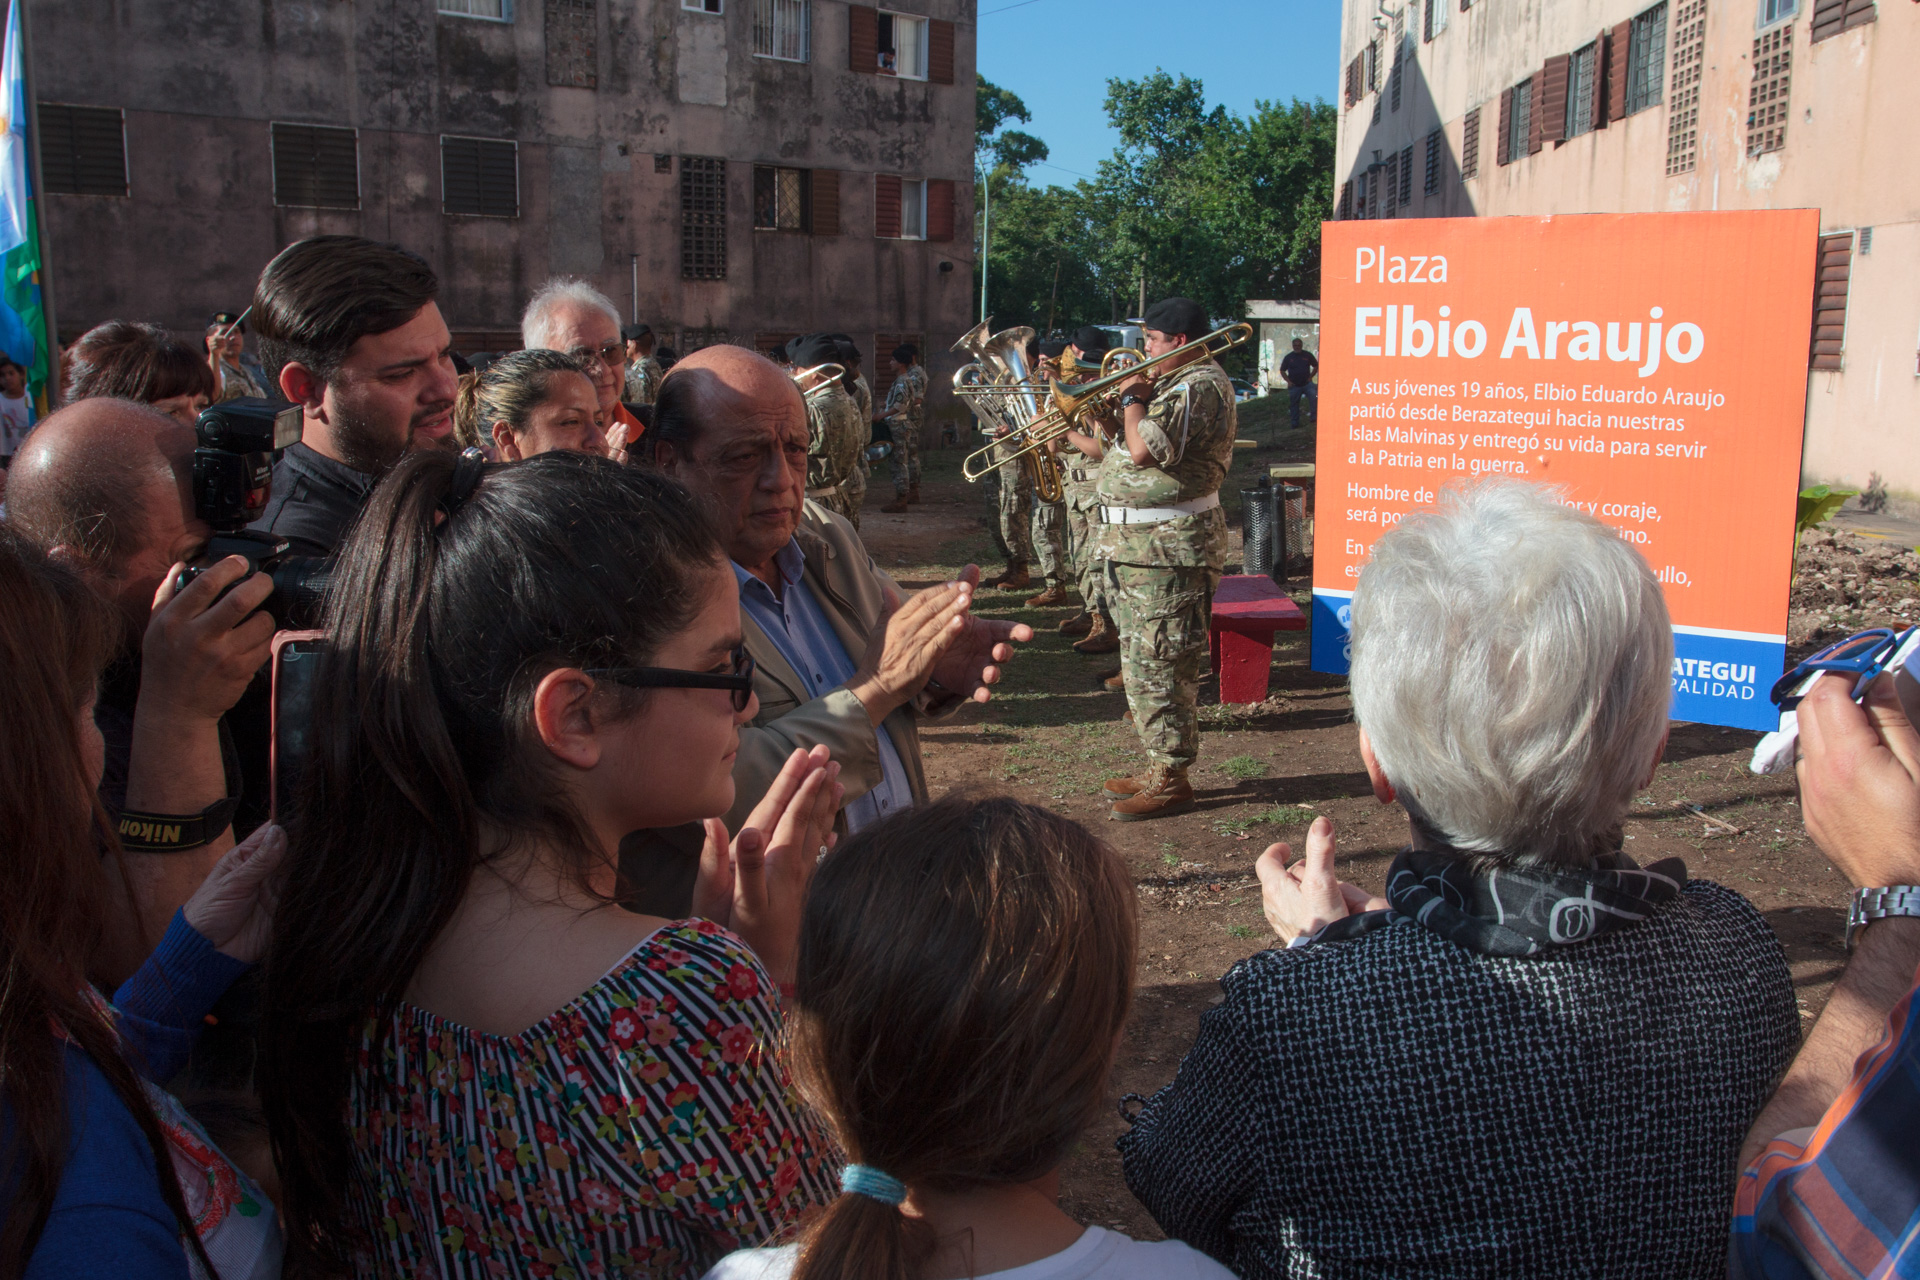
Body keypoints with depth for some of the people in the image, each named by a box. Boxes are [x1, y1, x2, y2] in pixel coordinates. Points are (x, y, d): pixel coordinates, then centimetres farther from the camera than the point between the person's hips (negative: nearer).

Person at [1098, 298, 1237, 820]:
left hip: (1169, 547, -11)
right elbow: (1127, 449, 23)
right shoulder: (1173, 382, 20)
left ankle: (1171, 781, 1)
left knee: (1160, 665, -7)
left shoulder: (1200, 386, -15)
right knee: (1141, 663, 16)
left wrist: (1131, 395, -11)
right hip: (1138, 544, 11)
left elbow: (1145, 449, -28)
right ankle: (1159, 769, 26)